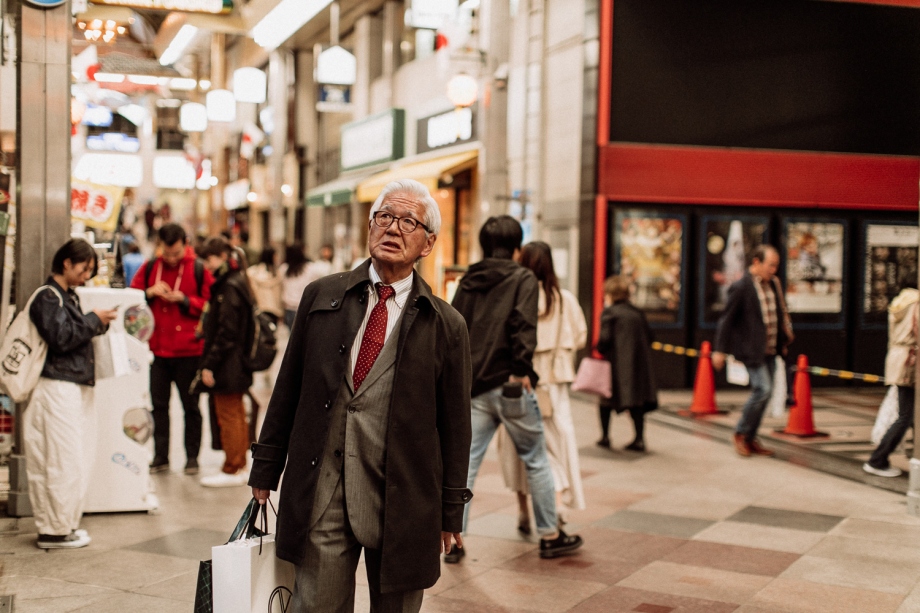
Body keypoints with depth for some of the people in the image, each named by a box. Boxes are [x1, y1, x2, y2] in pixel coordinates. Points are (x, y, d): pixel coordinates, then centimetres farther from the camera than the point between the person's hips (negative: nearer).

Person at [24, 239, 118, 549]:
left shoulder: (69, 296, 20)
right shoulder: (48, 297, -9)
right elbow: (60, 338, -18)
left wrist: (99, 322, 5)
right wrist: (94, 320, -10)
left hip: (76, 386, 10)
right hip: (57, 387, -10)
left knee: (77, 461, 11)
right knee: (63, 461, -7)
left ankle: (65, 523, 19)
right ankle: (54, 531, 0)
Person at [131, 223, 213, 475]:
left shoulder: (199, 269, -3)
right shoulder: (150, 267, 7)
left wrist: (184, 300, -16)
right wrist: (150, 292, -10)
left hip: (188, 350, -3)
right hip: (156, 349, 3)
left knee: (190, 405, 6)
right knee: (158, 404, 8)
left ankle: (192, 457, 15)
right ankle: (160, 457, 17)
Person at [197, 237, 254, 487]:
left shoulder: (229, 288, -17)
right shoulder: (236, 283, 13)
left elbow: (226, 333, -21)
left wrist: (210, 365, -19)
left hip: (228, 365, -10)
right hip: (237, 365, 10)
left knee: (229, 417, -2)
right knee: (236, 415, 15)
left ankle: (231, 470, 6)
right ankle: (240, 467, 23)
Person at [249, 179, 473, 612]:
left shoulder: (445, 326, 1)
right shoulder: (321, 297, 6)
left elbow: (454, 425, 3)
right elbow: (287, 390, 9)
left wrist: (450, 512, 4)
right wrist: (266, 471, 9)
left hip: (402, 501, -1)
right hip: (320, 492, 1)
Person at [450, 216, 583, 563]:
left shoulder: (467, 283, 13)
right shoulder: (522, 279, -3)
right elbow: (523, 326, -16)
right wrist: (522, 369, -16)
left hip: (473, 387, 5)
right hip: (508, 384, -4)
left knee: (464, 464, 6)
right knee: (536, 461, 9)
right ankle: (550, 537, 18)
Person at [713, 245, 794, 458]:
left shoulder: (773, 283, 9)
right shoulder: (741, 287, -13)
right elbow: (727, 319, -11)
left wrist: (785, 336, 16)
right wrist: (720, 350, -11)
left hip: (770, 349, 8)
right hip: (751, 349, -8)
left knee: (762, 393, 9)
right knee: (763, 389, -15)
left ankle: (750, 439, 19)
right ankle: (741, 433, 3)